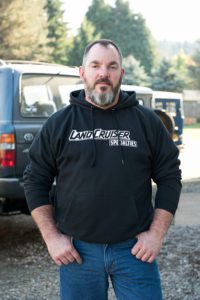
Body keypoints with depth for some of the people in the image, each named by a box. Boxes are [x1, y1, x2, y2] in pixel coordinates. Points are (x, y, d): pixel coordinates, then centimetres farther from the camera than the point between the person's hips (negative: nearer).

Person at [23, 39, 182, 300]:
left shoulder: (147, 121, 3)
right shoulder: (59, 124, 3)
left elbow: (170, 176, 5)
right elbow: (35, 180, 5)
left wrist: (157, 233, -3)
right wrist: (51, 237, -2)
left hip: (135, 249, 0)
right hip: (78, 250, 1)